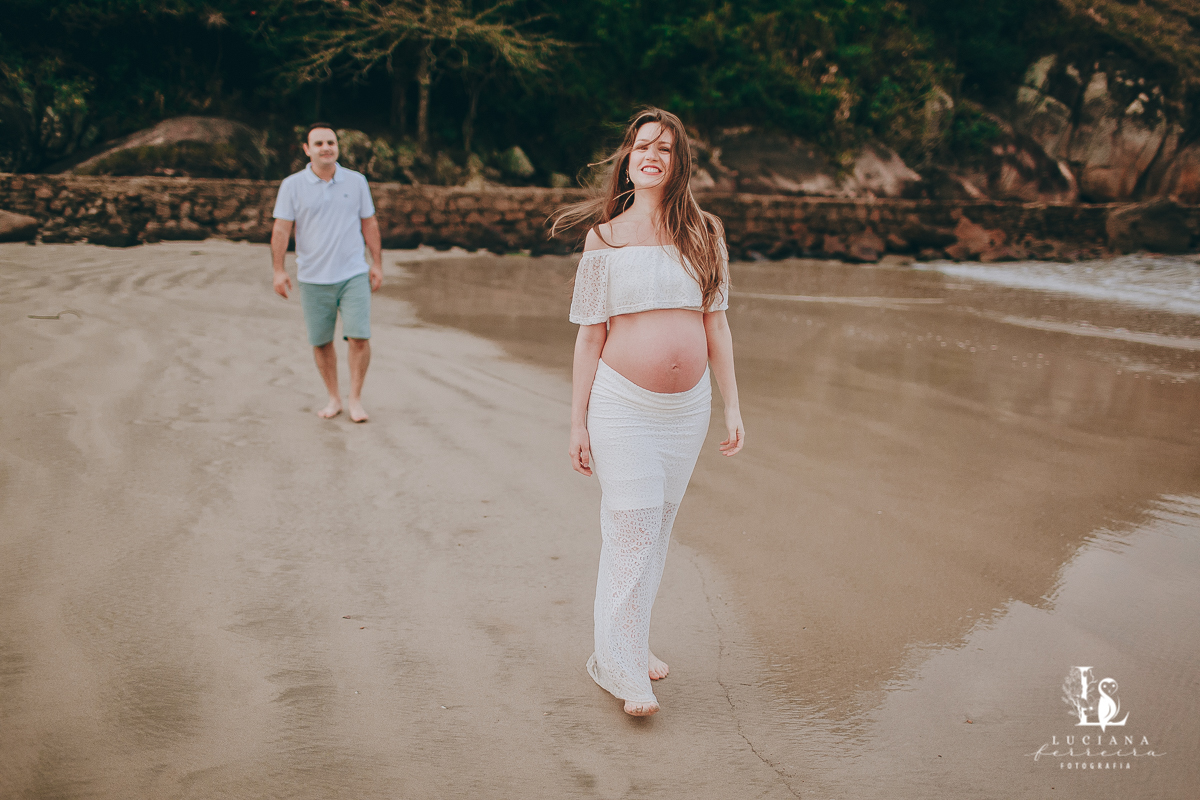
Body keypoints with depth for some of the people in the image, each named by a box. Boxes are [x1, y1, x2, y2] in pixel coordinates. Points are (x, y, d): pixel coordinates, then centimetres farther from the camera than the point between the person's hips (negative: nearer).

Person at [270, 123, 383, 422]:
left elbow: (369, 224, 11)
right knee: (320, 342, 6)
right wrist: (278, 270, -9)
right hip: (313, 279, 0)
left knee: (359, 337, -9)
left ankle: (355, 398, 6)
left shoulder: (356, 181, 5)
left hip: (353, 274, 0)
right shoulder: (292, 185, 0)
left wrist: (377, 264, 8)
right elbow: (281, 229, -1)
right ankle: (334, 398, 22)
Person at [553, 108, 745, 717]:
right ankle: (622, 666, 9)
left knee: (659, 526, 13)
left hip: (688, 407, 3)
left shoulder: (704, 234, 5)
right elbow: (590, 336, 0)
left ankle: (629, 638, 31)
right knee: (630, 528, -4)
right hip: (623, 404, -3)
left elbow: (716, 325, 8)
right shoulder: (604, 237, -1)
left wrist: (732, 407, 4)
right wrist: (578, 422, -2)